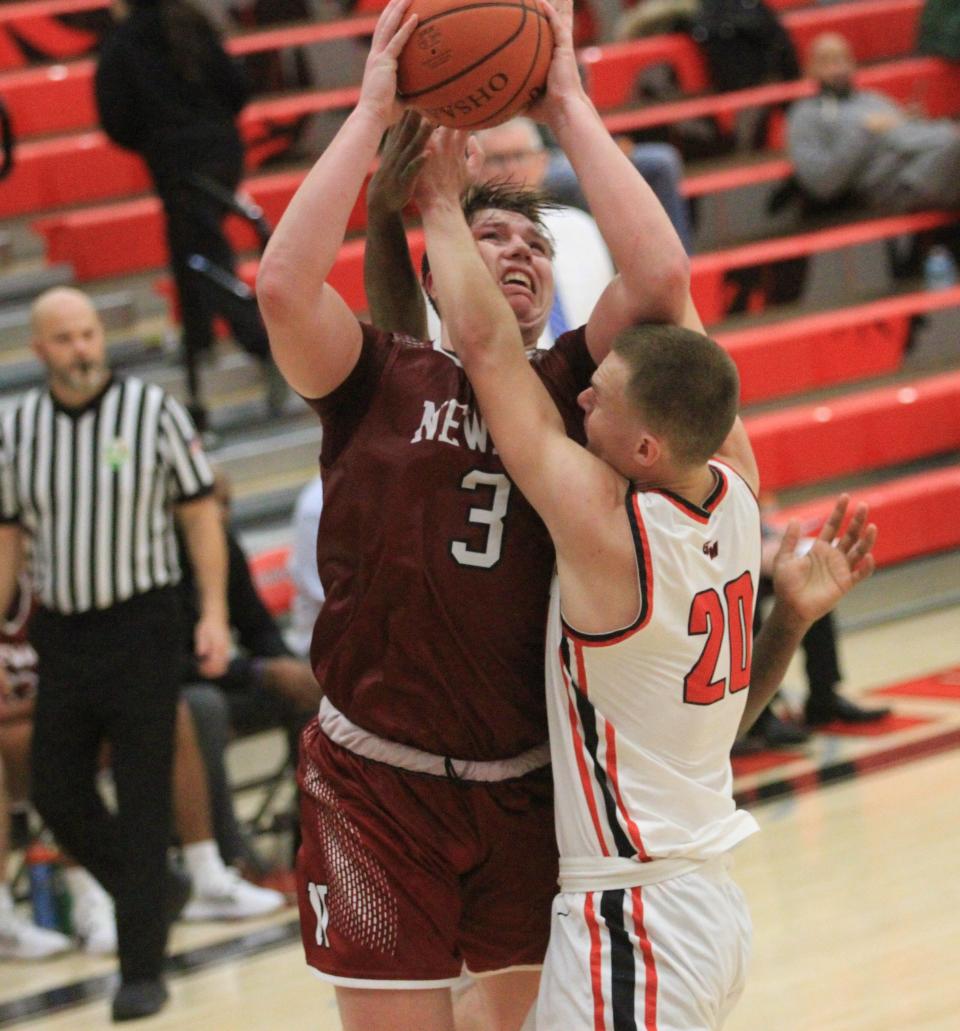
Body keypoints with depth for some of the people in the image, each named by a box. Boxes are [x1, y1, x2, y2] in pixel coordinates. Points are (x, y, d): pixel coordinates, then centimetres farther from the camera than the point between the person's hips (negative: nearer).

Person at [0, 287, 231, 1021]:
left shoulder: (153, 411, -3)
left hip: (141, 628, -4)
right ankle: (155, 894, 31)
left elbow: (200, 515, 0)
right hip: (60, 633, 4)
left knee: (143, 802, -3)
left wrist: (215, 615, -8)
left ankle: (143, 969, 2)